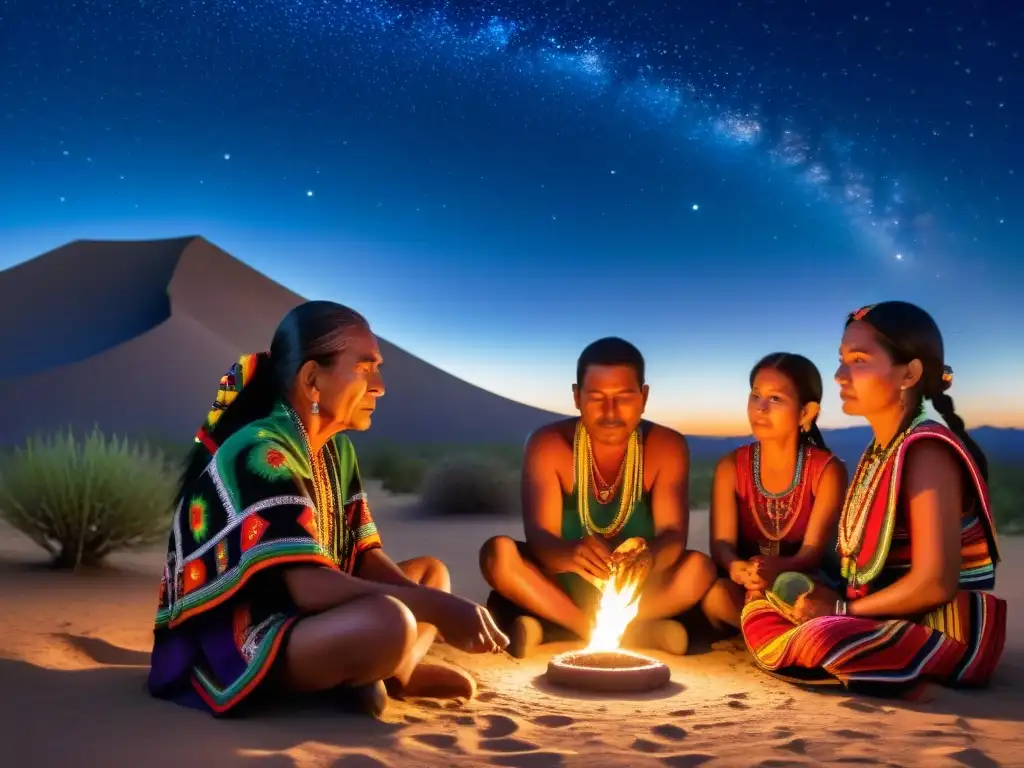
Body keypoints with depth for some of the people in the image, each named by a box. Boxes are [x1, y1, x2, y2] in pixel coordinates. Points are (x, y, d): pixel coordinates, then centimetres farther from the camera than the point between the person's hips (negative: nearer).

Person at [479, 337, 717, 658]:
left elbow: (673, 534, -17)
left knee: (699, 568, -27)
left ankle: (552, 626, -21)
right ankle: (639, 632, -22)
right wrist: (571, 555, -45)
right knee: (498, 554, -27)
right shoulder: (548, 445, -12)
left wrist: (647, 559, -42)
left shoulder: (666, 447, -9)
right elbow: (539, 536, -20)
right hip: (564, 584, 0)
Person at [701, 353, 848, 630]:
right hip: (745, 587, 2)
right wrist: (737, 568, -39)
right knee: (714, 593, -34)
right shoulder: (731, 467, -2)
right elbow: (722, 542, -12)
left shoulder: (828, 470, -7)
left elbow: (813, 549, -18)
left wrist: (780, 569, -43)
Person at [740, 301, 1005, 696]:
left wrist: (841, 610, -13)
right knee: (759, 614, 6)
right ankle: (900, 675, -6)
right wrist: (831, 598, -4)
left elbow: (935, 583, -24)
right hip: (894, 625, 10)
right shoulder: (880, 450, 10)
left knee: (822, 637, -34)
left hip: (948, 635, -10)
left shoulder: (927, 451, -17)